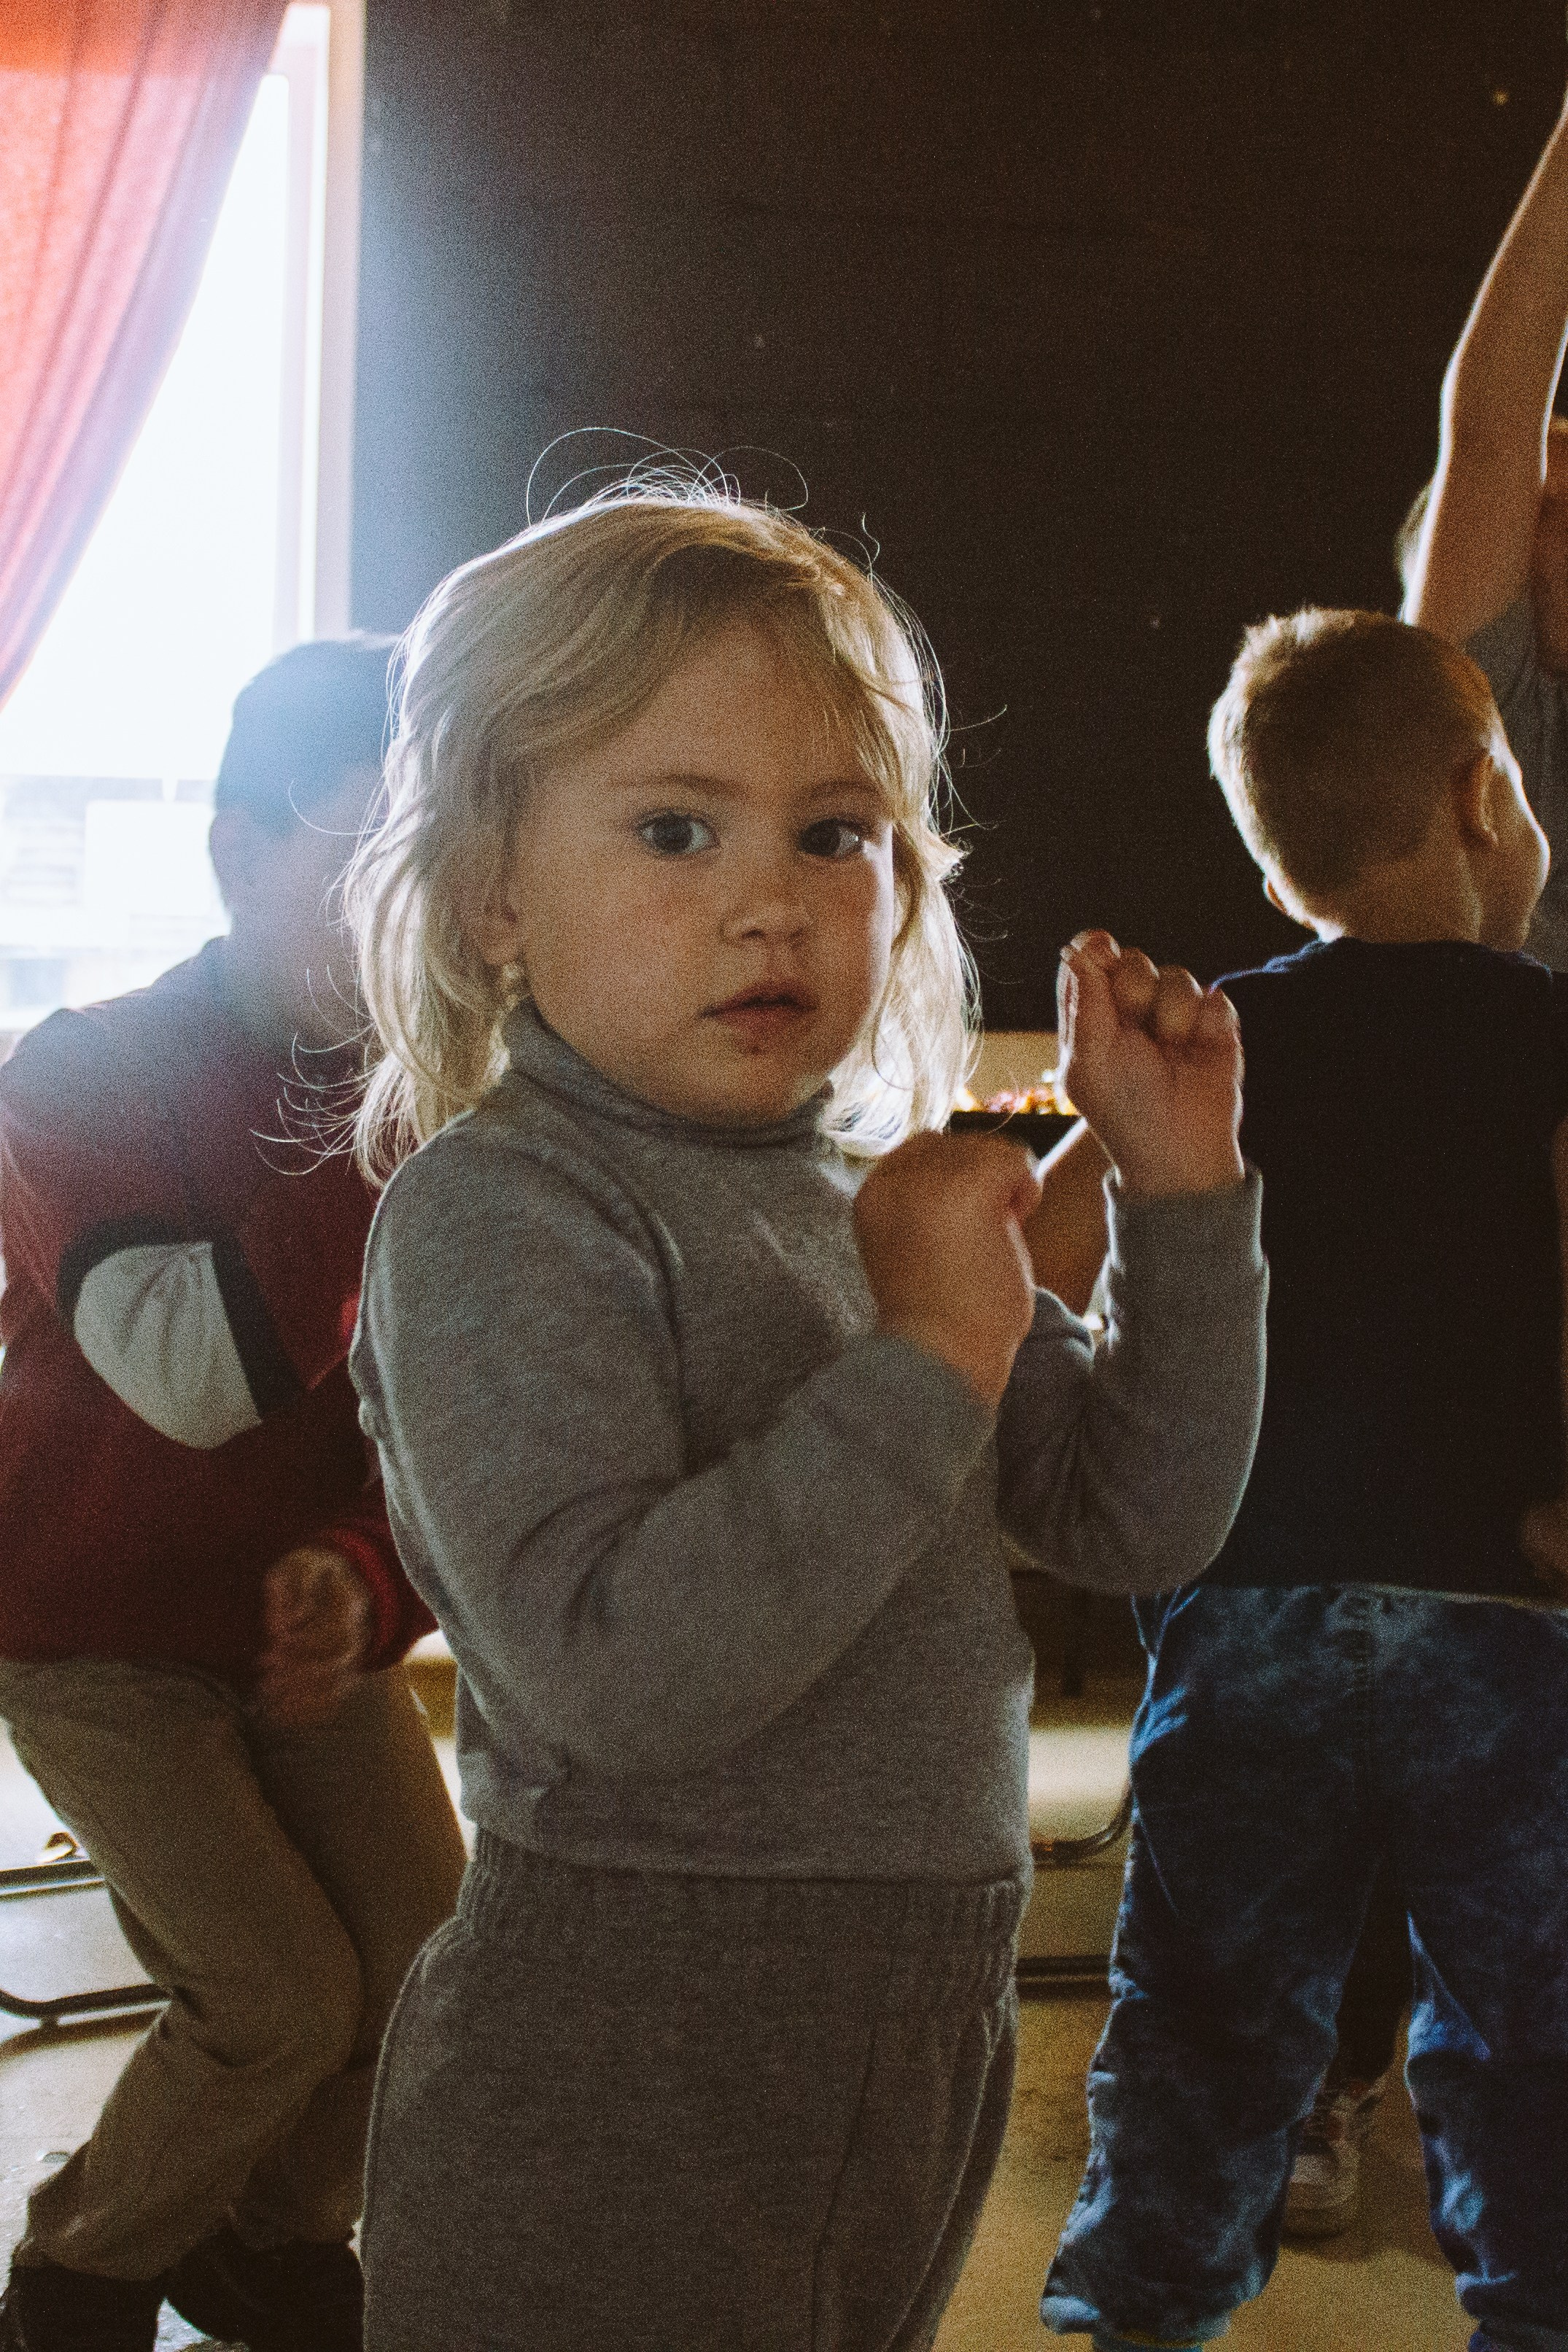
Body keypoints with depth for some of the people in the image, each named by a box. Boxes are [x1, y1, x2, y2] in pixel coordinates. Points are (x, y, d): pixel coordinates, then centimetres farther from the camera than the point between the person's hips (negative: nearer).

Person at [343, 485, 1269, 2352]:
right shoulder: (497, 1213, -16)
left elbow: (1137, 1521, 11)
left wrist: (1182, 1192, 1)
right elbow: (616, 1671, -28)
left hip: (918, 2033, 8)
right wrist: (928, 1361, -25)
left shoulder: (872, 1188, 7)